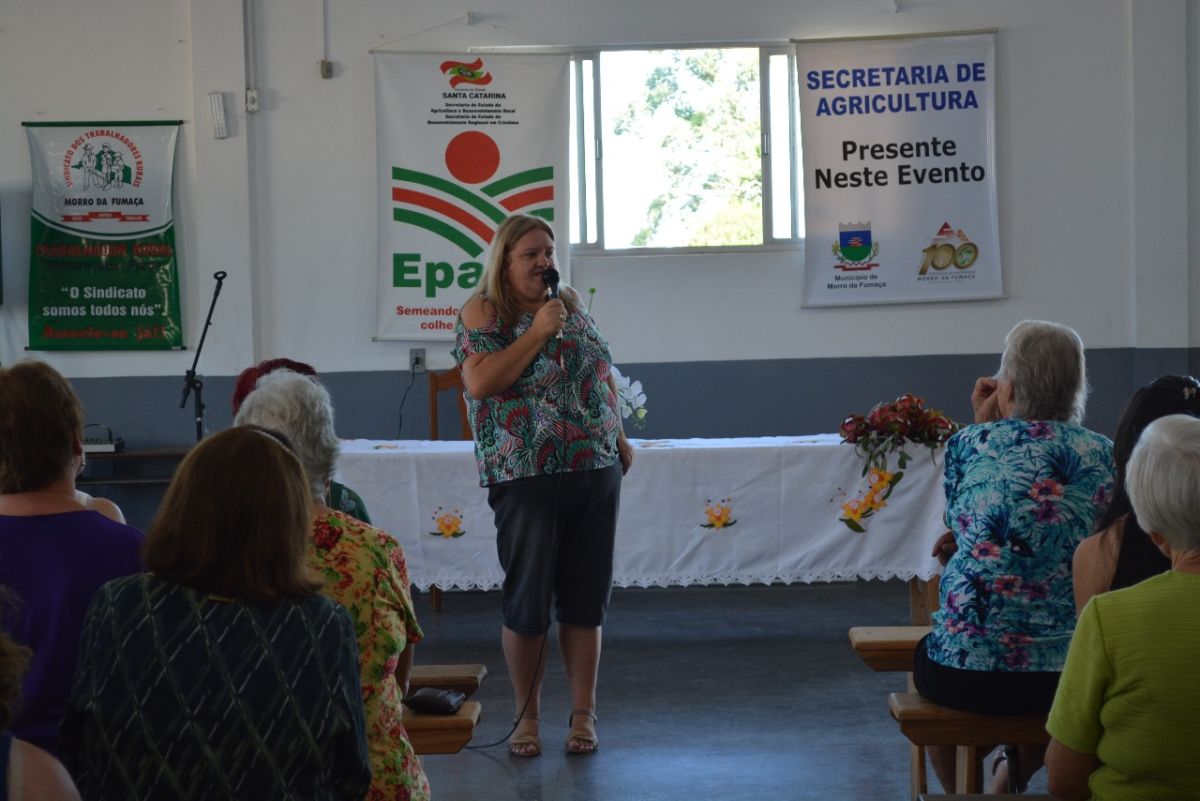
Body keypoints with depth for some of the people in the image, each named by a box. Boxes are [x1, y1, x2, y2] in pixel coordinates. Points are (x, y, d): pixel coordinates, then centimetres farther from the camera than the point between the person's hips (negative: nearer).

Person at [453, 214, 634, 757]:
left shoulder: (572, 304, 14)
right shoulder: (483, 312, -3)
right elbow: (479, 382, -17)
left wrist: (620, 439, 17)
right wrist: (538, 332, -15)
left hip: (597, 471, 5)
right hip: (526, 475, -5)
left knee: (585, 599, 8)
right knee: (527, 600, 2)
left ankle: (584, 715, 17)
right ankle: (527, 717, 16)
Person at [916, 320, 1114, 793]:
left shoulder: (967, 443, -6)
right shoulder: (1102, 455, -1)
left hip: (962, 675, -2)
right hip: (1066, 676, 2)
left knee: (925, 655, 35)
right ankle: (1009, 782, 44)